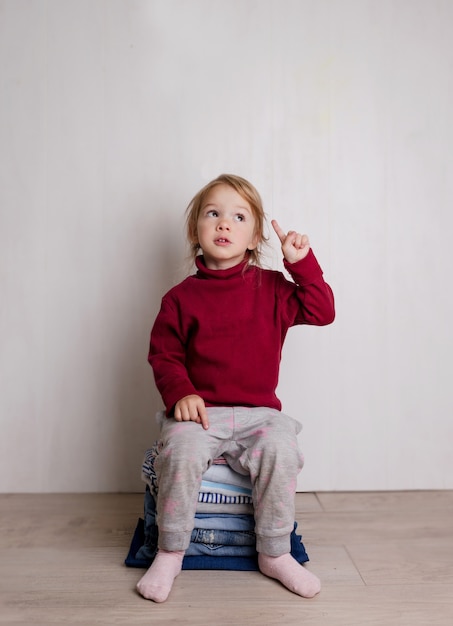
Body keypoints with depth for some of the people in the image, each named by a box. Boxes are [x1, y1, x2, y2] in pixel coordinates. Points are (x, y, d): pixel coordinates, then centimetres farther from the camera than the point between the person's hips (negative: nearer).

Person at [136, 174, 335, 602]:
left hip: (258, 413, 1)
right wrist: (180, 392, -12)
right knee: (182, 452, -30)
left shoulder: (271, 287, 6)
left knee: (280, 451, -28)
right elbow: (163, 354, 6)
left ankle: (275, 554, -2)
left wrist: (302, 262, -5)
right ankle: (170, 553, -3)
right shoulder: (182, 297, 3)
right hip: (200, 411, 0)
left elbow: (322, 311, 2)